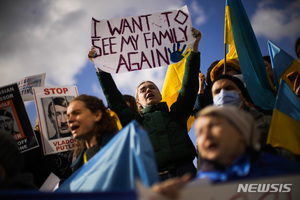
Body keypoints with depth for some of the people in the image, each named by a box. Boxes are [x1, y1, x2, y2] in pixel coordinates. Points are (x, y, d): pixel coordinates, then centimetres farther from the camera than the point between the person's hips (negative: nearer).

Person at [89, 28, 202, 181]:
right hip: (156, 178, 0)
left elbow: (189, 86, 17)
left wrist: (194, 49, 13)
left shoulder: (175, 114, 23)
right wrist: (100, 68, 17)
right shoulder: (136, 122, 23)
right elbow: (114, 100, 19)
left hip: (186, 173, 0)